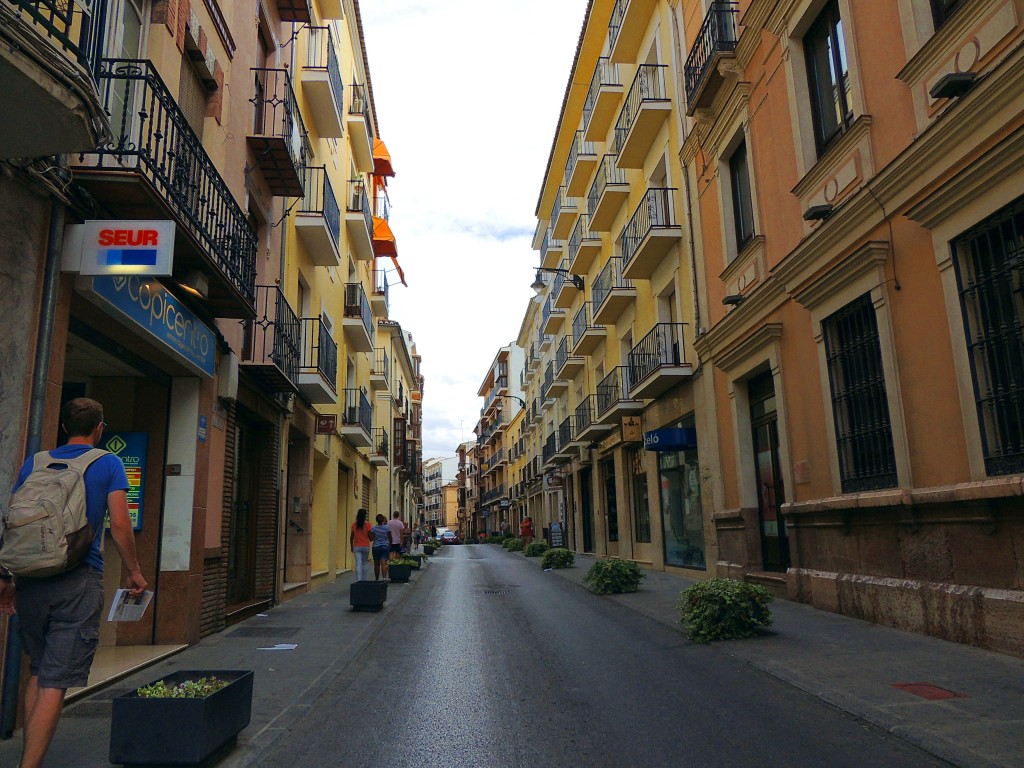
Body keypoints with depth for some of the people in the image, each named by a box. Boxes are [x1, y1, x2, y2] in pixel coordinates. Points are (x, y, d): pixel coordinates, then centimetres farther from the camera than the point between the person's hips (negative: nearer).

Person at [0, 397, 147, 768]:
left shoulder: (35, 463, 11)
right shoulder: (108, 463, -1)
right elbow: (120, 524, -8)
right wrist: (134, 572, 2)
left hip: (31, 580, 5)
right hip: (79, 582, -5)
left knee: (37, 672, 21)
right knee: (55, 682, -2)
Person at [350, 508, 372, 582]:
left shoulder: (354, 525, 0)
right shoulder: (367, 524, -8)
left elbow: (351, 537, 6)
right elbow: (370, 536, -10)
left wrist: (352, 547, 16)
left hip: (357, 547, 1)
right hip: (365, 547, -1)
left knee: (358, 564, -2)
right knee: (364, 563, 15)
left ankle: (358, 580, -15)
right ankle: (364, 580, 19)